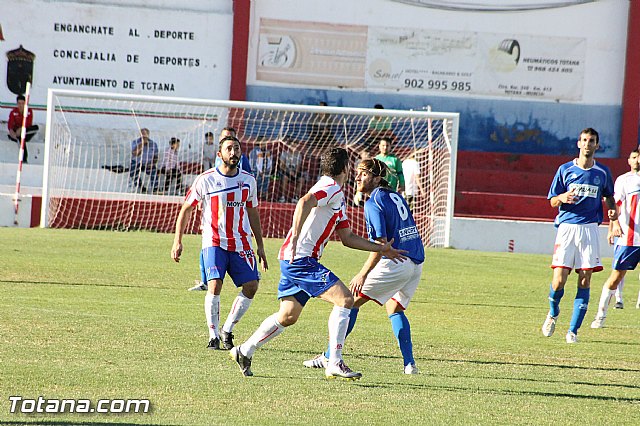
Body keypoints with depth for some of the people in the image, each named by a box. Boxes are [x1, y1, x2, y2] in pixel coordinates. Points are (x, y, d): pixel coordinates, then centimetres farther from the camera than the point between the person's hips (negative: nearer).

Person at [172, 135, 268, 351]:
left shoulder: (248, 180, 6)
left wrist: (260, 246, 15)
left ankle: (227, 330, 11)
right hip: (214, 242, -4)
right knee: (215, 285, -19)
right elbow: (186, 209, 2)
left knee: (251, 286, -6)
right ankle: (213, 336, -8)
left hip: (241, 244, 4)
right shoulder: (205, 179, -6)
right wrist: (177, 241, -5)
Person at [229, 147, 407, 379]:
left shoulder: (338, 197, 22)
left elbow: (347, 238, 25)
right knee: (345, 299, -15)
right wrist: (295, 236, -38)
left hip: (293, 260, 11)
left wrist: (381, 248, 22)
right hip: (301, 258, -11)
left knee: (288, 316, 17)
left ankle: (244, 351, 27)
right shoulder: (330, 188, -10)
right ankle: (334, 363, -16)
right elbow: (305, 202, -30)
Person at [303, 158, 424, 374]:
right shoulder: (395, 196, 16)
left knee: (351, 300, 0)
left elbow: (381, 243, -17)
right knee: (394, 309, 23)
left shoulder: (373, 203, -10)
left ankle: (329, 356, 0)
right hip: (416, 262, 8)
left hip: (396, 263, -8)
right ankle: (409, 364, 9)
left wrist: (363, 274, -17)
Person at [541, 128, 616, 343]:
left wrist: (612, 209, 6)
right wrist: (562, 198, -14)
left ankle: (573, 331, 1)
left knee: (585, 280, -6)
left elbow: (608, 195, 27)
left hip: (589, 228, 1)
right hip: (567, 226, -1)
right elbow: (552, 201, 8)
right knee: (559, 280, -10)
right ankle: (553, 313, 22)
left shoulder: (603, 172, 10)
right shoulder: (565, 169, 5)